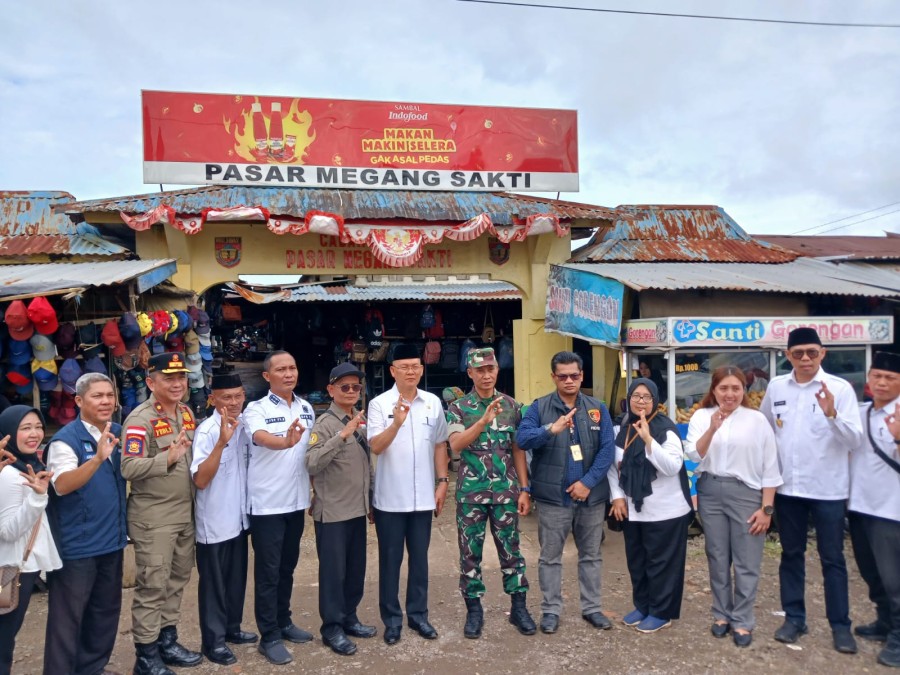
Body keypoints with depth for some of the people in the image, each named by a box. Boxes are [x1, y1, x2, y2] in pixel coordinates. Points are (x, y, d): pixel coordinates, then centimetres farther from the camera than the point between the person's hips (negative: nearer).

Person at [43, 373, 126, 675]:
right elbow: (62, 485, -31)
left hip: (112, 539, 7)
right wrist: (98, 458, -45)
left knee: (105, 611, 18)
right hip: (77, 545, -7)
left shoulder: (118, 432, 4)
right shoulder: (66, 439, -15)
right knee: (68, 617, 4)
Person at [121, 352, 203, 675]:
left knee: (177, 580, 17)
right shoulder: (140, 419, -16)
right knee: (152, 586, 1)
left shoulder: (187, 413, 7)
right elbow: (129, 468, -25)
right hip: (153, 516, -7)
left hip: (185, 512, 8)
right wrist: (168, 458, -37)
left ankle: (167, 640, 32)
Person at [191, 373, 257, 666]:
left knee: (237, 578, 19)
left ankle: (231, 628, 35)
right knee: (214, 582, 8)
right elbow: (200, 480, -27)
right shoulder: (207, 431, -19)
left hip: (239, 517, 7)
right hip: (214, 522, -6)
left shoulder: (244, 426, 1)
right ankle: (212, 640, 22)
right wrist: (222, 442, -35)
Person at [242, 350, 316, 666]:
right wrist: (285, 441, -54)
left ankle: (283, 623, 33)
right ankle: (269, 636, 15)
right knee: (268, 572, 4)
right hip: (267, 504, -6)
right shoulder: (256, 409, -12)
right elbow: (261, 438, -33)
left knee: (287, 567, 18)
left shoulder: (307, 409, 6)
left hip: (297, 501, 6)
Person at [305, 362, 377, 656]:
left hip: (358, 509, 7)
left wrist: (371, 498, 17)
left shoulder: (362, 422, 8)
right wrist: (342, 435, -31)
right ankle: (332, 628, 17)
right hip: (332, 512, -6)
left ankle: (349, 618, 30)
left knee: (356, 569, 15)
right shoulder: (325, 423, -12)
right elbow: (311, 465, -25)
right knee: (333, 571, 4)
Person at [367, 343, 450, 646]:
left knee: (420, 558, 14)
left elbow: (440, 445, 10)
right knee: (390, 559, 9)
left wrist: (442, 482, 5)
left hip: (423, 496, 3)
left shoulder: (433, 403, 3)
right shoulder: (379, 404, -8)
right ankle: (392, 619, 23)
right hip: (390, 497, -3)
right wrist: (396, 423, -33)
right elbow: (375, 447, -17)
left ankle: (418, 614, 28)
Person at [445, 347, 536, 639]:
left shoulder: (512, 406, 4)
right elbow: (455, 445, -18)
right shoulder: (458, 408, -3)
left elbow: (518, 449, 7)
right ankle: (474, 610, 21)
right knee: (470, 553, 7)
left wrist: (524, 489, 3)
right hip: (471, 492, -1)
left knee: (511, 549, 9)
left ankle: (519, 607, 22)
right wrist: (485, 419, -30)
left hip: (506, 491, 1)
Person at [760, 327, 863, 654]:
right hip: (787, 486, 3)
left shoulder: (840, 388, -9)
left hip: (828, 488, -3)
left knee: (832, 558, 8)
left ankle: (840, 625, 21)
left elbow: (855, 439, -15)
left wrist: (832, 415, -31)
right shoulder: (776, 387, 1)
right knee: (791, 554, 14)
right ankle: (794, 617, 27)